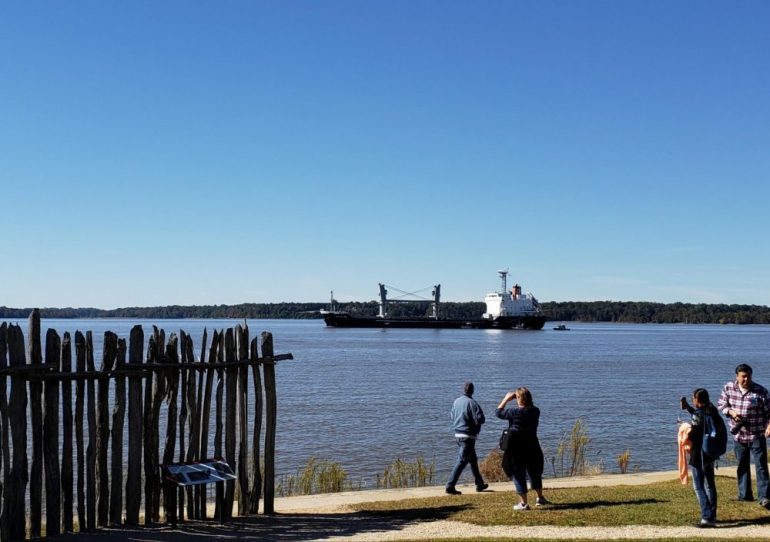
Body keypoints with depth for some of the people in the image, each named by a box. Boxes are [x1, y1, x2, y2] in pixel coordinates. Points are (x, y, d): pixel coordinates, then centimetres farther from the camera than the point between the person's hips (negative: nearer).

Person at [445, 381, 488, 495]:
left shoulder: (456, 401, 5)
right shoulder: (471, 403, -16)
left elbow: (452, 416, 14)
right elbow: (480, 419, -18)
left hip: (458, 434, 8)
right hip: (468, 436, -8)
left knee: (472, 459, 20)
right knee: (462, 461, -6)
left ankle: (479, 484, 30)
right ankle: (450, 486, -10)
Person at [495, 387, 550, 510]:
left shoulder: (514, 412, -17)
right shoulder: (535, 411, -4)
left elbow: (498, 412, -4)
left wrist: (506, 399, 3)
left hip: (516, 449, -4)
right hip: (532, 448, 4)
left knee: (518, 475, 5)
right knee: (535, 473, 21)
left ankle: (523, 503, 6)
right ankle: (540, 498, 33)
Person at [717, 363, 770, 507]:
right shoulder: (728, 388, -4)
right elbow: (720, 404, 6)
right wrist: (731, 412, -14)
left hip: (757, 435, -4)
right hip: (739, 435, 4)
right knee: (742, 465, 15)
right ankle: (745, 494, 28)